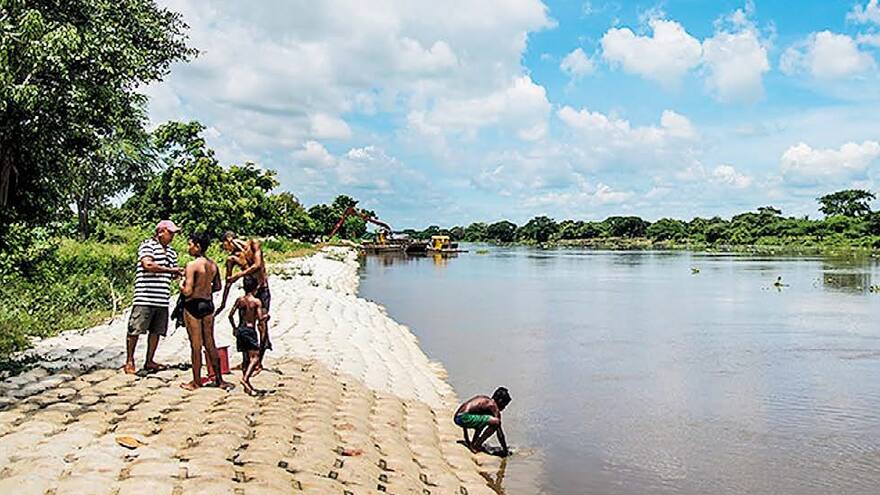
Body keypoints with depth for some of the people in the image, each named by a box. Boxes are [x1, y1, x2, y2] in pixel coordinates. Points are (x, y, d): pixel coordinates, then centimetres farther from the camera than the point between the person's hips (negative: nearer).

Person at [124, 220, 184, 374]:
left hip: (162, 299, 7)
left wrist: (179, 272, 1)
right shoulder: (147, 245, -3)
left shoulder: (171, 251, 19)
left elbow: (173, 273, 24)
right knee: (135, 329, -3)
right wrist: (170, 270, -17)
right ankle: (129, 361, 7)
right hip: (145, 297, -7)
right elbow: (148, 265, -18)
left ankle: (149, 361, 19)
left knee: (156, 331, 9)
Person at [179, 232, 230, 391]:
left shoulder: (192, 265, -17)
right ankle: (219, 379, 18)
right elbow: (217, 286, 14)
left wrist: (181, 284, -1)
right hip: (208, 304, 7)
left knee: (196, 345, 4)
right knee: (210, 344, 14)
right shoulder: (213, 264, 4)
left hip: (193, 306, -7)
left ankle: (196, 382, 14)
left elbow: (187, 292, -20)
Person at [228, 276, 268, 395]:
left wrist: (234, 327, 20)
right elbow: (260, 320, -12)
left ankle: (247, 385, 15)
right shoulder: (257, 301, -7)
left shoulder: (239, 300, 7)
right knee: (255, 357, -5)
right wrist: (265, 316, 9)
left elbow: (231, 315, 7)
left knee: (245, 358, 12)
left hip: (240, 330, 6)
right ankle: (245, 379, -23)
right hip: (250, 330, -6)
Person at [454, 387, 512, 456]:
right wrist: (505, 450, 9)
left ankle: (473, 442, 23)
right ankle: (476, 446, -5)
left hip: (457, 417, 10)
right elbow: (499, 431, 0)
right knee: (496, 422, -15)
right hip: (464, 417, -10)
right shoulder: (493, 406, 0)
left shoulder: (483, 399, 24)